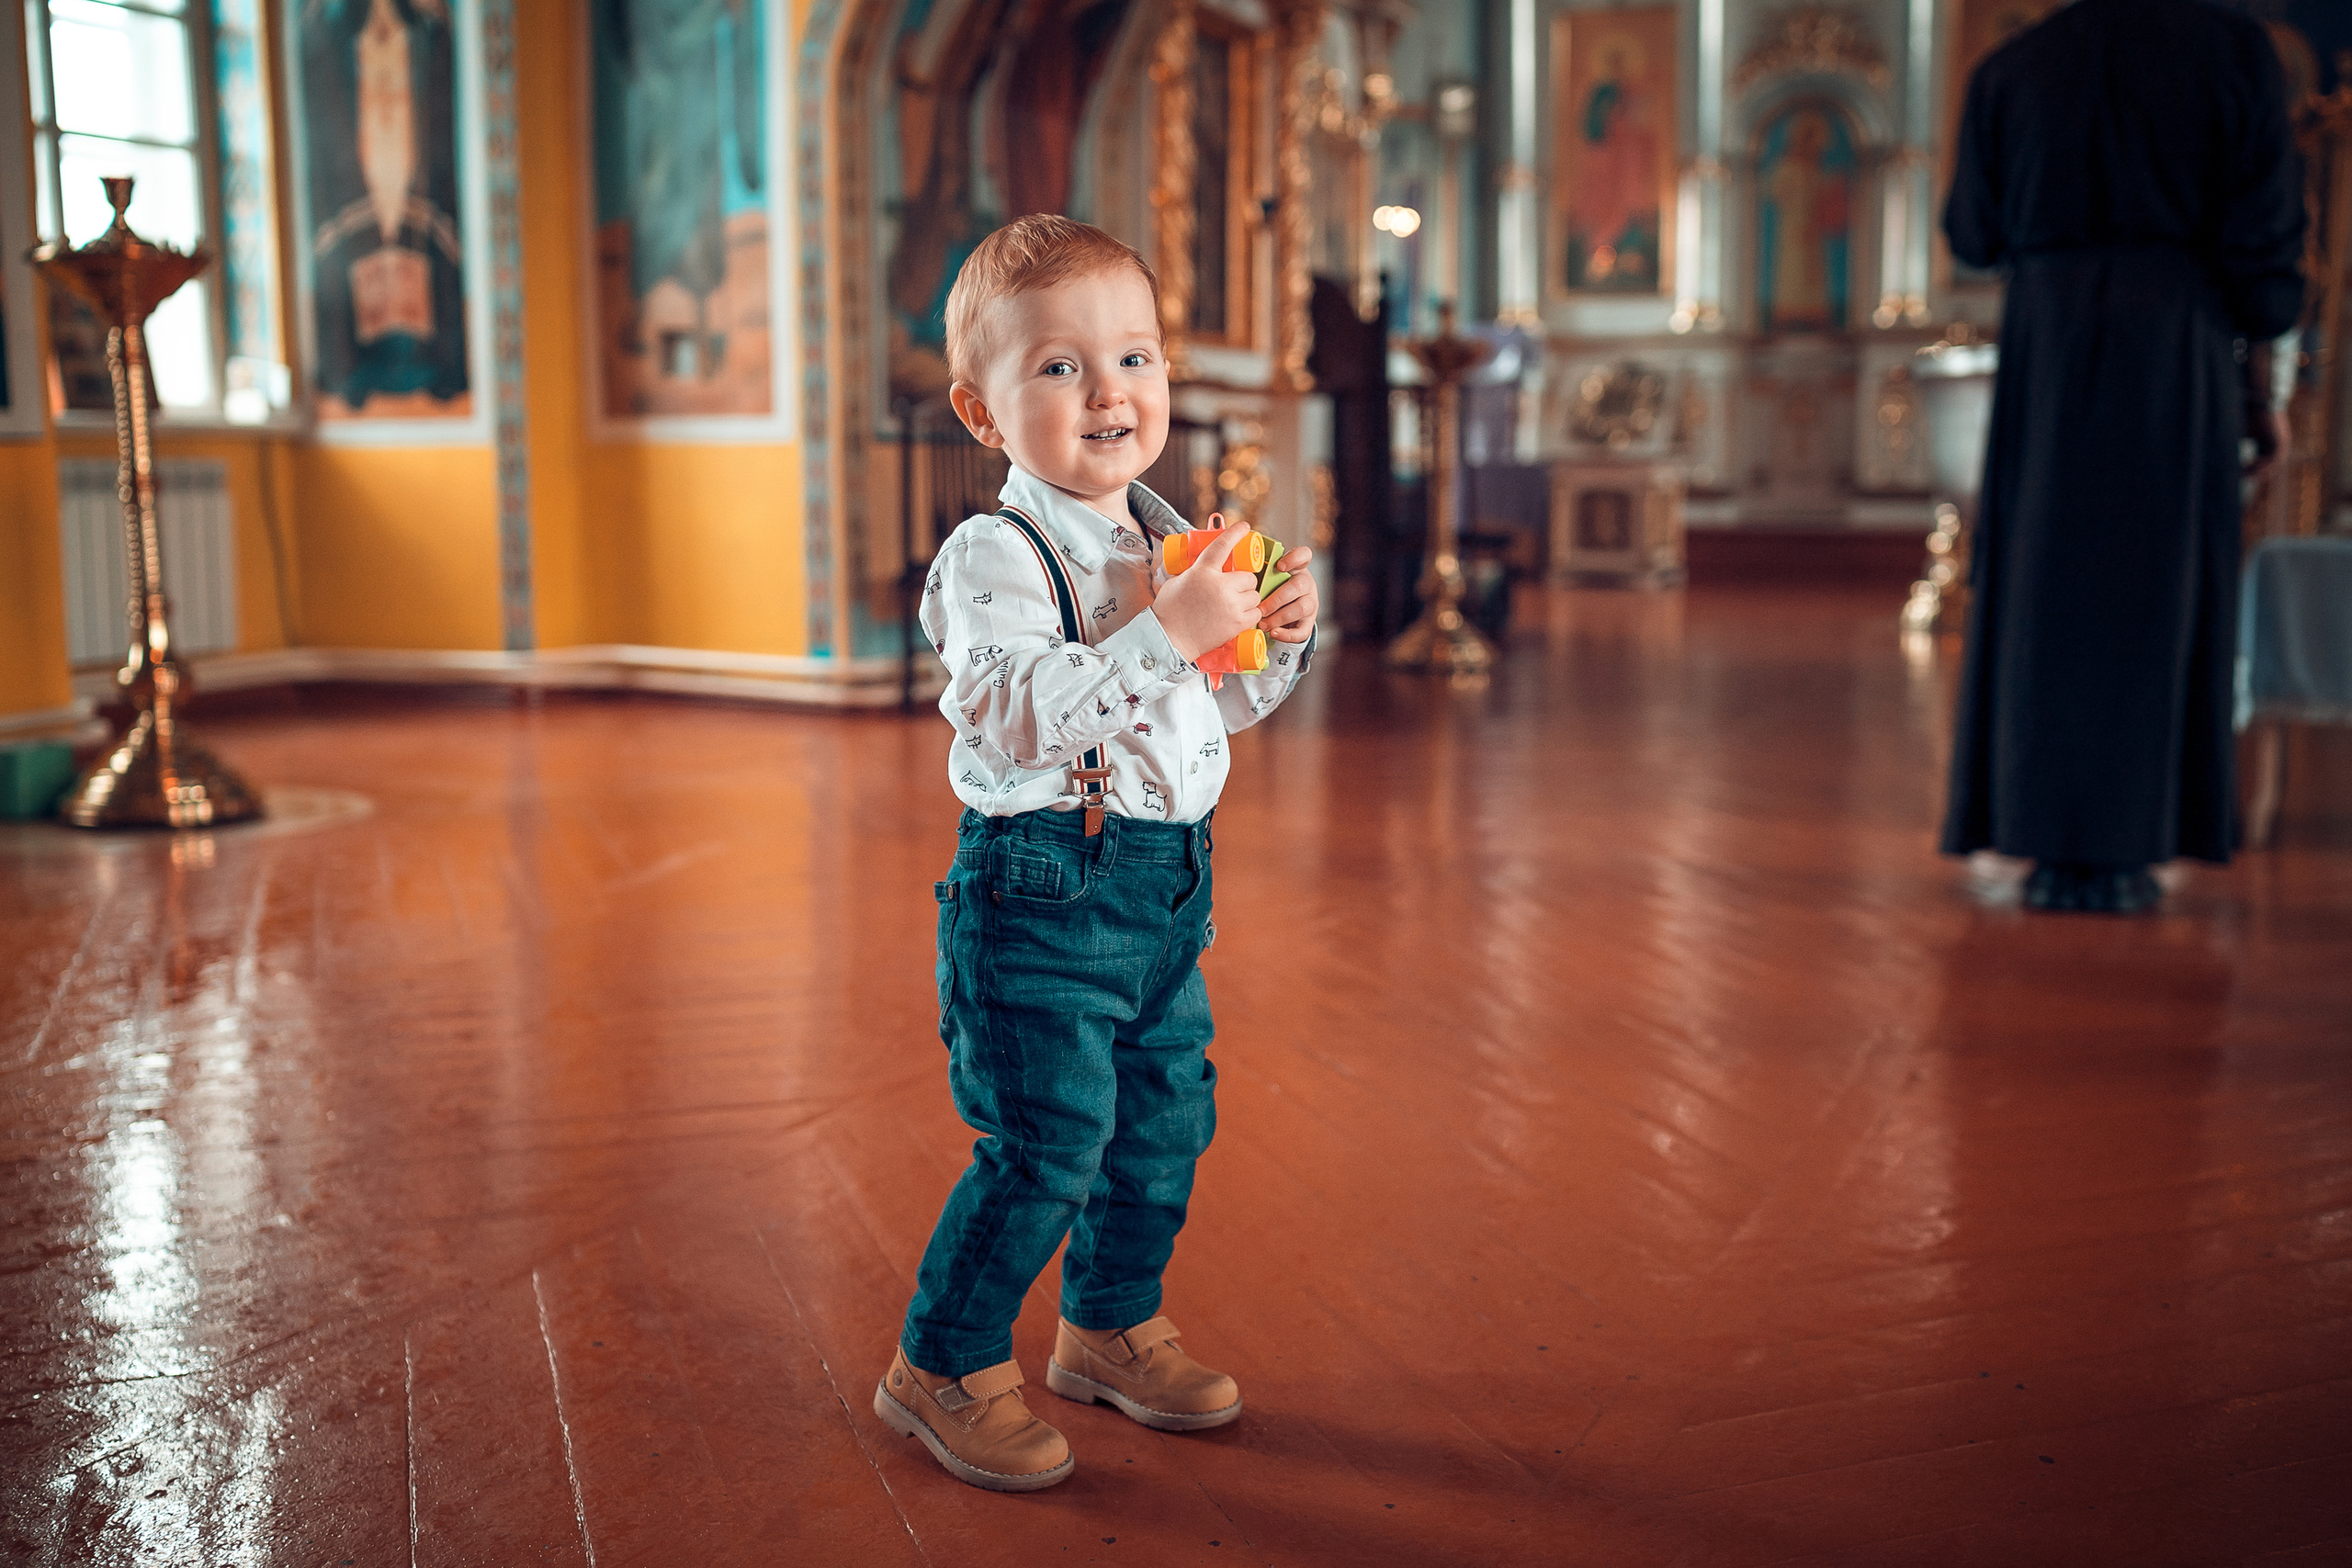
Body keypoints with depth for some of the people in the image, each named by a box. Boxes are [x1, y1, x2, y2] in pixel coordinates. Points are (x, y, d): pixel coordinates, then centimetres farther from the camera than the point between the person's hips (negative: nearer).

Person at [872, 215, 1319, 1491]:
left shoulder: (1170, 541, 10)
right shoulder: (995, 557, -14)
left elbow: (1226, 708, 19)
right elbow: (1014, 719, -28)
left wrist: (1280, 637, 0)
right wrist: (1165, 635, -32)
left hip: (1167, 882, 8)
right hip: (1040, 888, -8)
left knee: (1165, 1122, 17)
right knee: (1045, 1144, -4)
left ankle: (1111, 1328, 38)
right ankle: (942, 1370, 16)